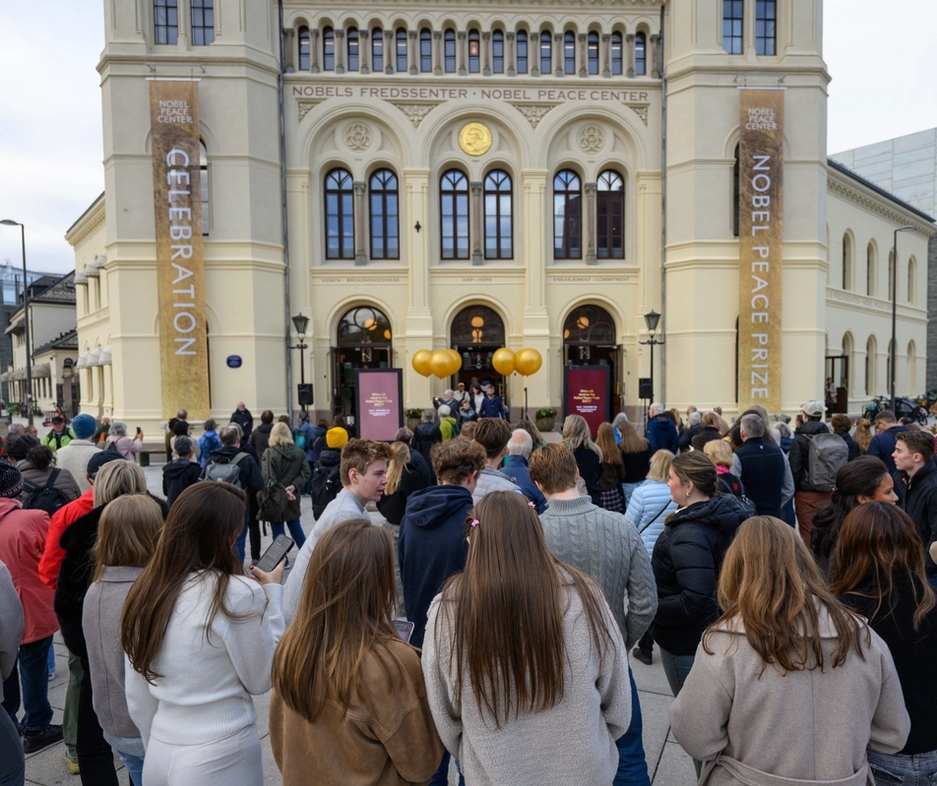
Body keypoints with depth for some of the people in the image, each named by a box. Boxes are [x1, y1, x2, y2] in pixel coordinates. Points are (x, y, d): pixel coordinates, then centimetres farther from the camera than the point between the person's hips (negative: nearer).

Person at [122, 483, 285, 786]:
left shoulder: (145, 590, -4)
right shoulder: (239, 594, -22)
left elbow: (137, 699, 5)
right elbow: (262, 679, -9)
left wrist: (158, 748, 20)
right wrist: (272, 593, -5)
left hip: (159, 757, 6)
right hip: (220, 762, -5)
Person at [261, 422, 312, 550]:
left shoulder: (269, 453, -14)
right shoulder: (299, 452, 2)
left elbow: (268, 479, -21)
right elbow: (305, 473, -3)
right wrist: (294, 486, -12)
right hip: (293, 497, 5)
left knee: (278, 532, 6)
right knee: (295, 527, 21)